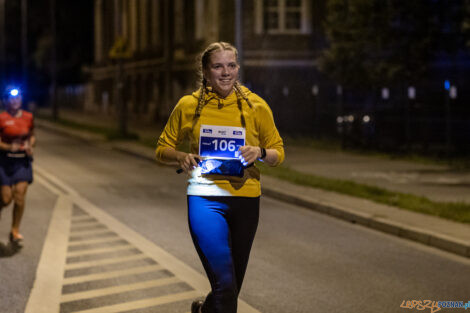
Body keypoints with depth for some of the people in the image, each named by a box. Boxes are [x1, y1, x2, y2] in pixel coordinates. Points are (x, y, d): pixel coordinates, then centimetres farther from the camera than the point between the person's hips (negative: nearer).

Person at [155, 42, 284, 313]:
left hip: (245, 200, 3)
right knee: (225, 284, -15)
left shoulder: (255, 106, 2)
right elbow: (163, 149, 10)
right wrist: (180, 157, -12)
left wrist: (260, 152, -14)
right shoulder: (188, 106, 1)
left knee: (234, 283, 16)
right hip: (205, 200, -2)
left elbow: (278, 153, 8)